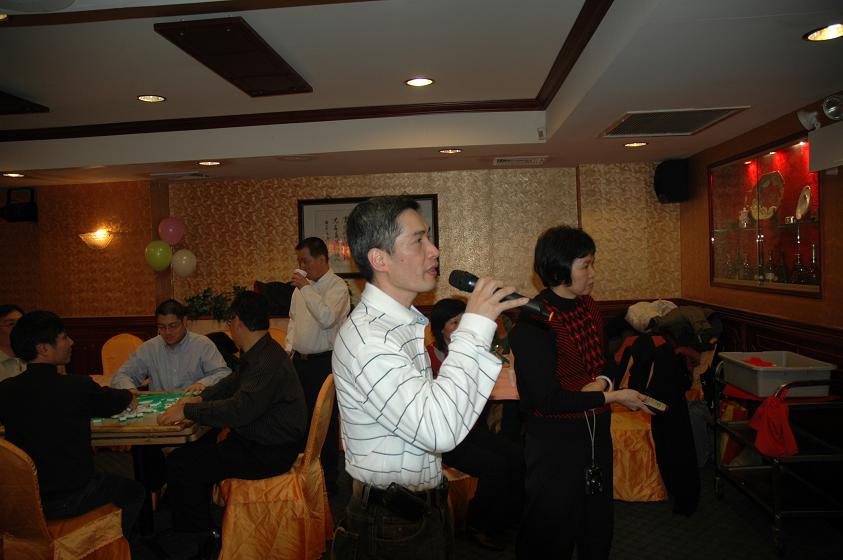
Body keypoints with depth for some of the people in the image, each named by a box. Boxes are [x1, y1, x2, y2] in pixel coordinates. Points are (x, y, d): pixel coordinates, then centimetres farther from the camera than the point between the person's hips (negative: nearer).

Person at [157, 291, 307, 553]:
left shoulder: (269, 363, -26)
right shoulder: (255, 354, 8)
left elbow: (239, 410, -31)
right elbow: (232, 383, 24)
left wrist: (187, 411, -21)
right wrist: (201, 398, 10)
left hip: (268, 453, -10)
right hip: (254, 438, 10)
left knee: (179, 465, -11)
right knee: (191, 451, 16)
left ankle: (203, 534, 8)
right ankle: (195, 525, 27)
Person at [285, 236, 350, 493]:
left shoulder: (337, 286, -11)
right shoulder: (302, 285, 12)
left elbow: (327, 318, -27)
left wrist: (306, 288, -22)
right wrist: (288, 347, 13)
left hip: (324, 363, -7)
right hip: (300, 360, 7)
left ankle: (328, 479, 14)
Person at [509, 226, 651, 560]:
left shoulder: (587, 305, 3)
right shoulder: (533, 322, -22)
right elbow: (547, 400, -22)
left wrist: (601, 381, -9)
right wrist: (613, 397, -18)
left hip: (597, 432, 7)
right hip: (556, 442, -7)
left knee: (598, 528, 23)